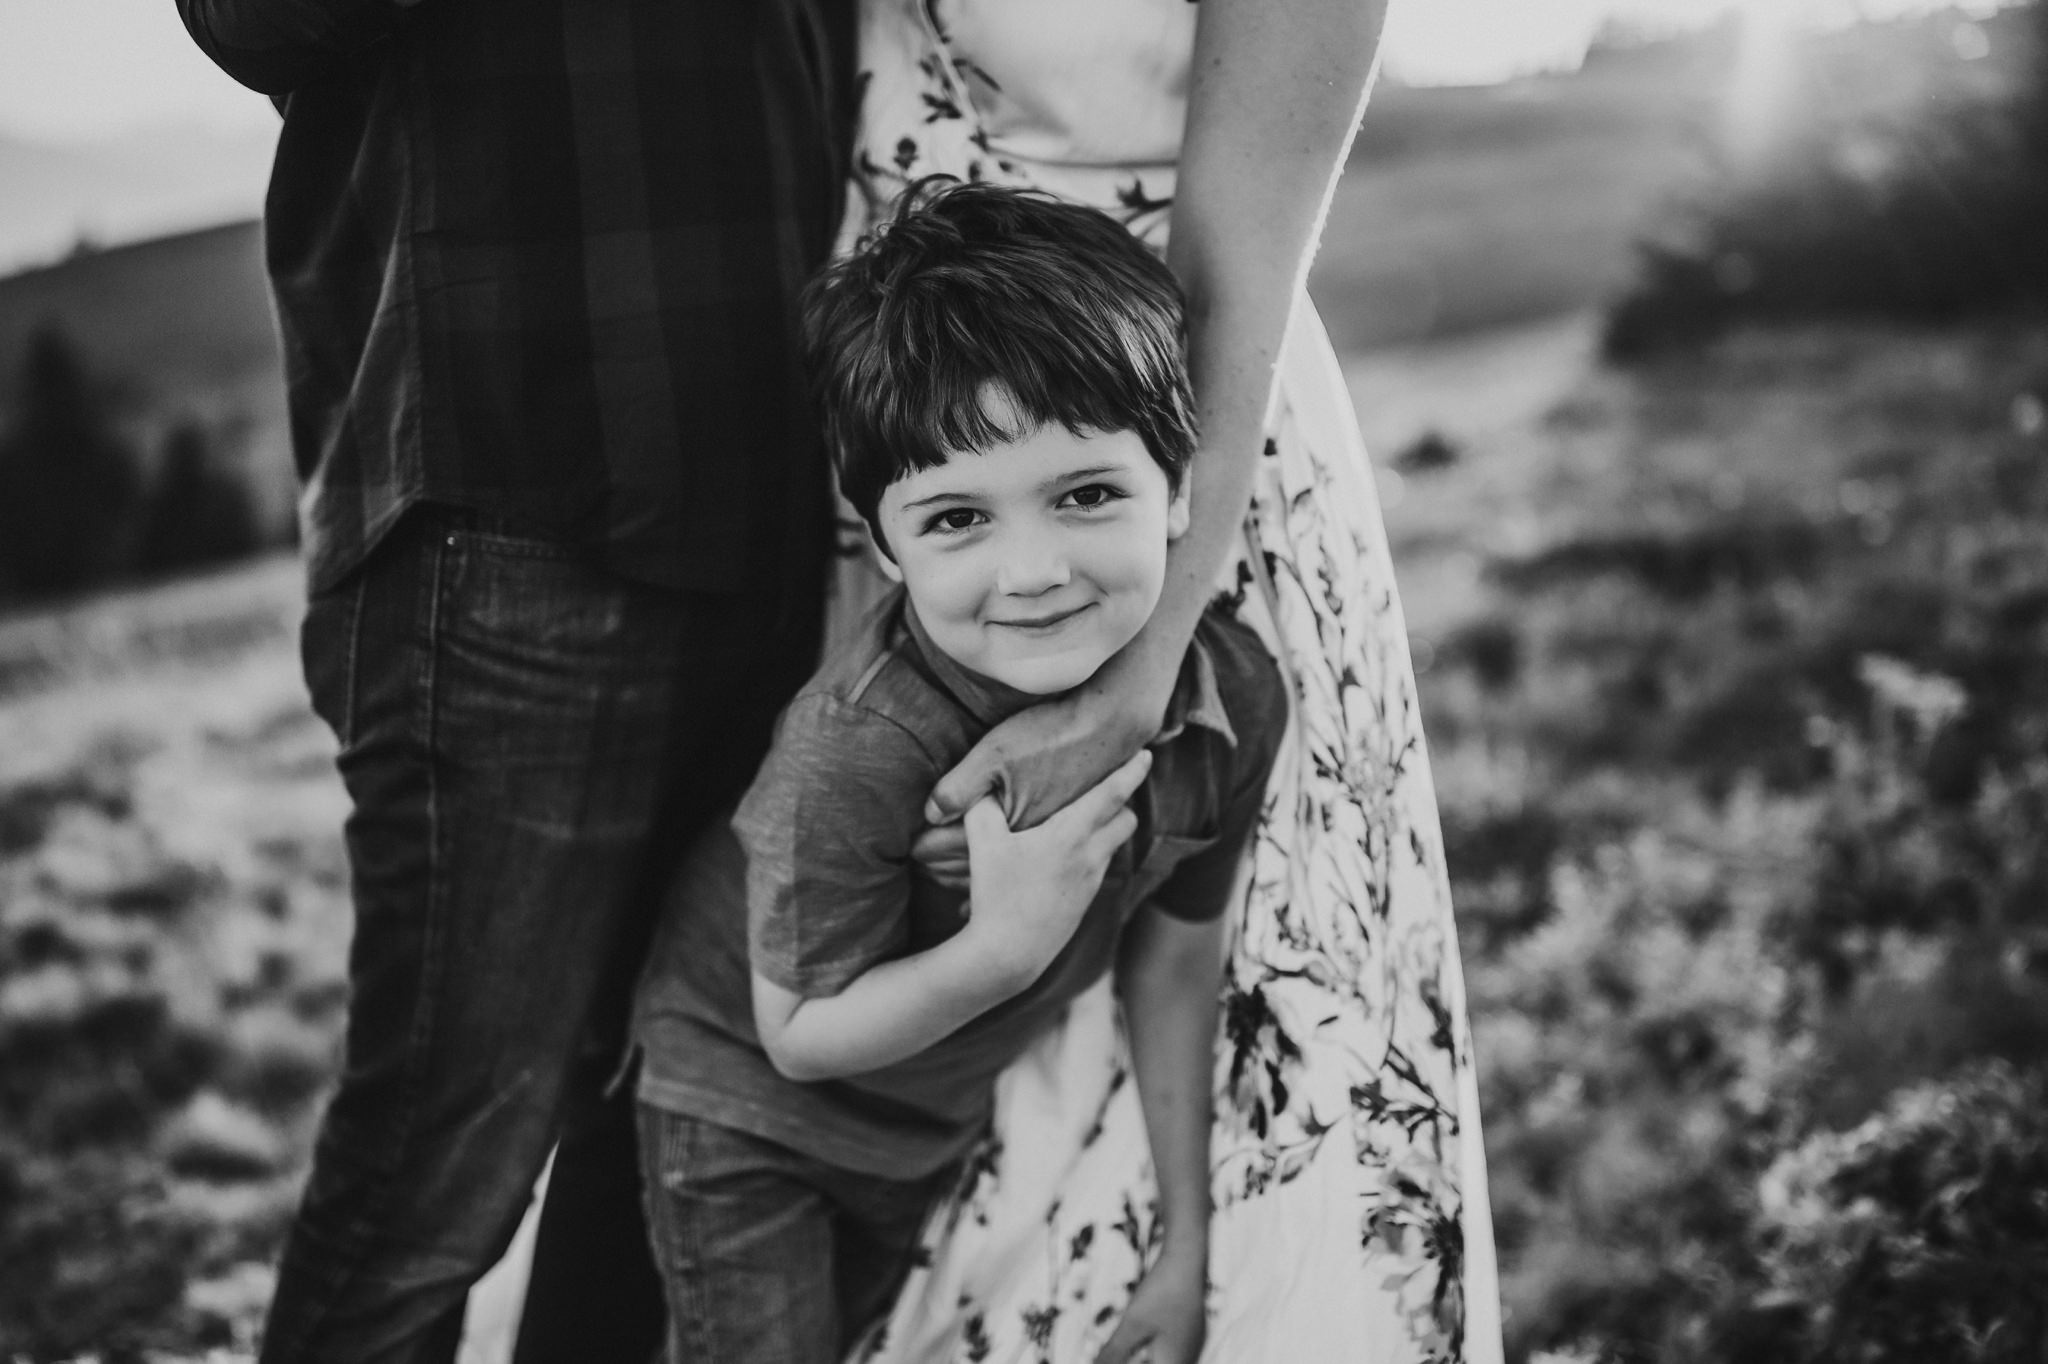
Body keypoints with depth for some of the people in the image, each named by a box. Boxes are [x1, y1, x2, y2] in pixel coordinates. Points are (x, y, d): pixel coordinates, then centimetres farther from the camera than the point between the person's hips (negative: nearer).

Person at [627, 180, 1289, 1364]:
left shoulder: (1234, 697, -24)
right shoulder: (851, 756, -40)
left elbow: (1175, 966, -8)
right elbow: (802, 1032, -25)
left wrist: (1187, 1239, -1)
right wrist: (1005, 943, -41)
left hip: (942, 1113, 5)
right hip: (752, 1102, -5)